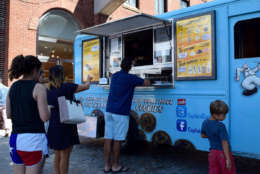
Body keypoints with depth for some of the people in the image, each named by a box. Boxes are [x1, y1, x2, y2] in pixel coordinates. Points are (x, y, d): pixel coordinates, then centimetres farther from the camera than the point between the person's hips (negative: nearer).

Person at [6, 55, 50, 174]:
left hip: (16, 137, 7)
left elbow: (8, 114, 14)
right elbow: (44, 117, -15)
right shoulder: (39, 87, -11)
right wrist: (47, 109, 6)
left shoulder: (13, 87, 8)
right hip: (34, 138, -7)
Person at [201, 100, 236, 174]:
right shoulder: (221, 126, -23)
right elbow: (224, 143, -23)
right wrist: (228, 159, -20)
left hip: (212, 153, 6)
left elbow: (203, 135, 13)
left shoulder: (205, 123, -3)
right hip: (223, 153, -6)